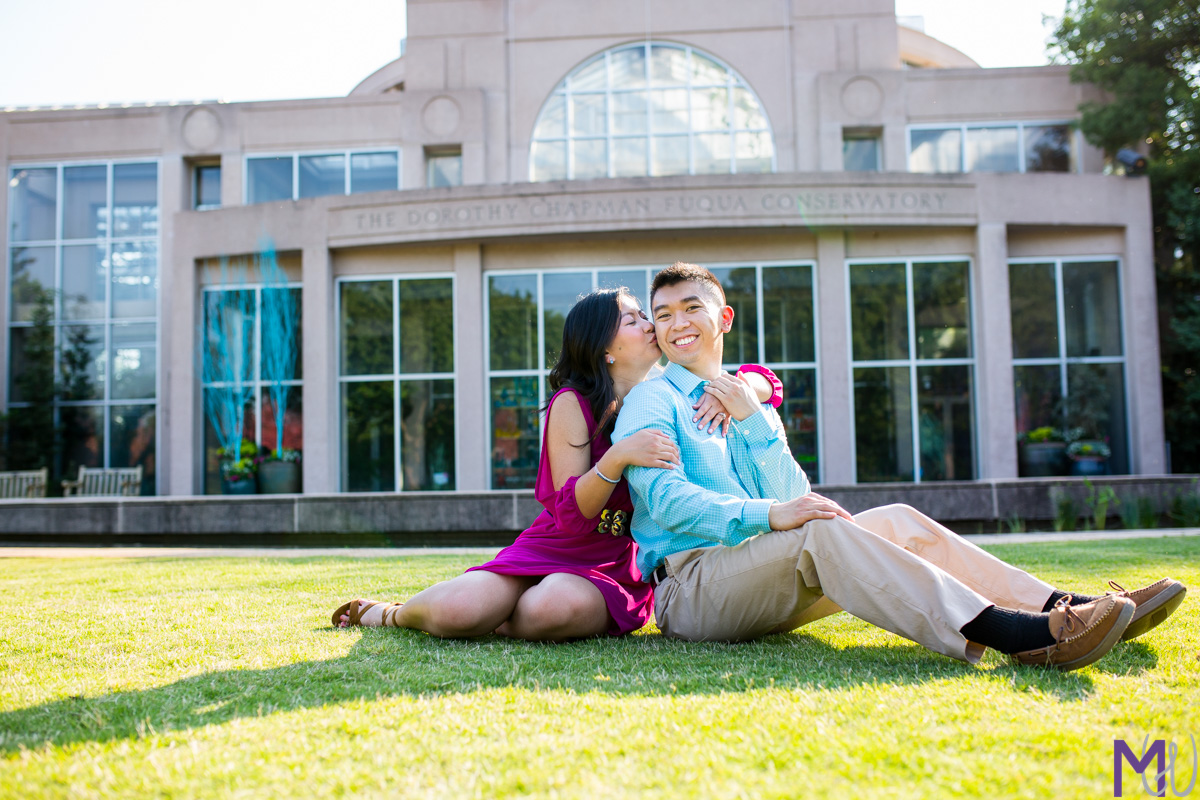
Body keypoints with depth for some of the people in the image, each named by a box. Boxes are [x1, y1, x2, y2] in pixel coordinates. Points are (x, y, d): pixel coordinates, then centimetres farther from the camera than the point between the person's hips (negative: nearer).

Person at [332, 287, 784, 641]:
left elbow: (768, 384, 9)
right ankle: (393, 614, 10)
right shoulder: (573, 403, -6)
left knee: (552, 609, -37)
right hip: (554, 549, -1)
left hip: (616, 572, 2)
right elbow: (570, 514, -13)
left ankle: (493, 619, -1)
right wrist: (617, 457, -31)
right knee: (458, 610, -28)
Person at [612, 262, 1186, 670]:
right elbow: (665, 497, -15)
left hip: (760, 586, 6)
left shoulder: (750, 400, 21)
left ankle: (1059, 609, -21)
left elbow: (790, 496, 8)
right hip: (689, 587, -6)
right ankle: (1007, 632, -45)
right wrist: (765, 515, -29)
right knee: (818, 532, -32)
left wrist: (753, 420, -4)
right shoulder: (652, 401, 2)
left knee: (896, 523, -12)